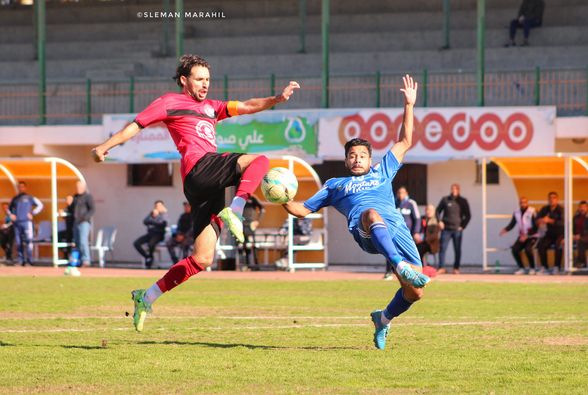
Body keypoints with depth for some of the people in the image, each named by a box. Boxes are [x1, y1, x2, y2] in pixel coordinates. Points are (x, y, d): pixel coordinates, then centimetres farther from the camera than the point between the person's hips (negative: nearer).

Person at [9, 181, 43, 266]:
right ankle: (21, 260, 6)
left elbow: (40, 205, 6)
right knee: (19, 242, 2)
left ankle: (29, 259, -16)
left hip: (26, 222, -4)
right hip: (17, 223, 4)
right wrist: (11, 215, 10)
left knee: (29, 240, -16)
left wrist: (32, 213, -1)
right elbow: (9, 208, 29)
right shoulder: (15, 199, 17)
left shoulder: (30, 198, 8)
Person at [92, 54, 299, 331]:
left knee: (202, 259, 3)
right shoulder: (170, 103, 11)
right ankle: (234, 211, -40)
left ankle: (146, 297, 8)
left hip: (208, 188, 7)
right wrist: (105, 146, -5)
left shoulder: (210, 107, 30)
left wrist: (277, 99, 7)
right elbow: (136, 125, 6)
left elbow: (247, 107, 23)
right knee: (259, 161, -21)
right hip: (199, 168, -7)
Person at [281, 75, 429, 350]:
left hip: (397, 228, 3)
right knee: (372, 213, -43)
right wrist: (284, 201, 12)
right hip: (363, 230, -2)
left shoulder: (382, 173, 37)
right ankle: (401, 266, -64)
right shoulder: (334, 185, 35)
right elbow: (302, 210, 32)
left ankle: (385, 318, 19)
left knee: (415, 292, -13)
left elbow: (405, 142, 39)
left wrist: (409, 105, 34)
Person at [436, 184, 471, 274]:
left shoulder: (463, 201, 5)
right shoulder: (445, 200, 6)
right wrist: (439, 221, -1)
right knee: (442, 248, -6)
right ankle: (441, 268, -3)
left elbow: (468, 216, 9)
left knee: (457, 250, 2)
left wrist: (462, 226, 0)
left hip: (457, 229, 0)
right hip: (446, 229, 0)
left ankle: (456, 268, 9)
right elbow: (438, 211, 14)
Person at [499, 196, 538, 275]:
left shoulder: (532, 212, -14)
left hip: (532, 236, -5)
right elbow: (511, 225, 3)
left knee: (528, 249, -31)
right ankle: (521, 268, -2)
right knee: (514, 249, -20)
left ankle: (532, 269, -11)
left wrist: (526, 236, -24)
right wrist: (505, 230, -19)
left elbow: (535, 228, -15)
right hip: (522, 236, 5)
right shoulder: (516, 213, 1)